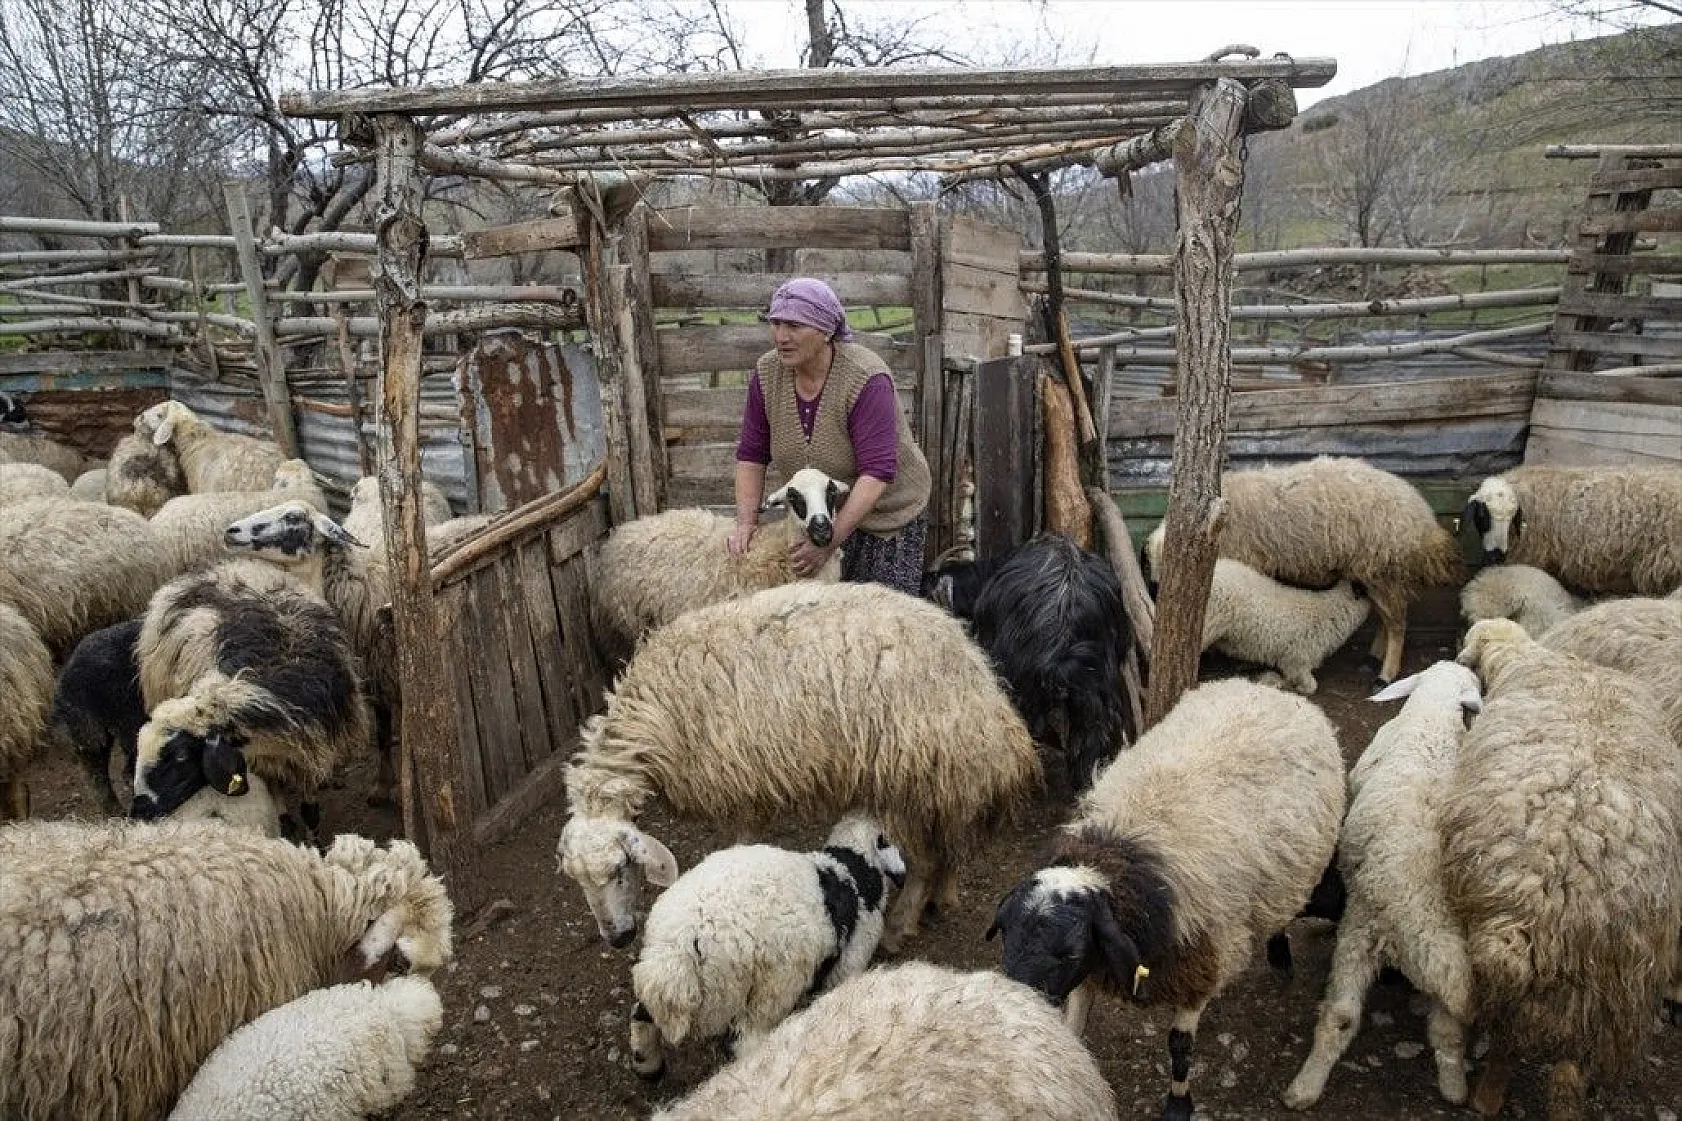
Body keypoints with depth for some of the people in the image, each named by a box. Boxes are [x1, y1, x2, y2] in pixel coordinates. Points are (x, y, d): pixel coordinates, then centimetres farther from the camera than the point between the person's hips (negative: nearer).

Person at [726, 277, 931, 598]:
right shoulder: (768, 374, -8)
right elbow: (751, 454, -1)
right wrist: (746, 521, -15)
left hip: (886, 514, -4)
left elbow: (877, 473, -29)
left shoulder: (865, 379, -24)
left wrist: (830, 541, -33)